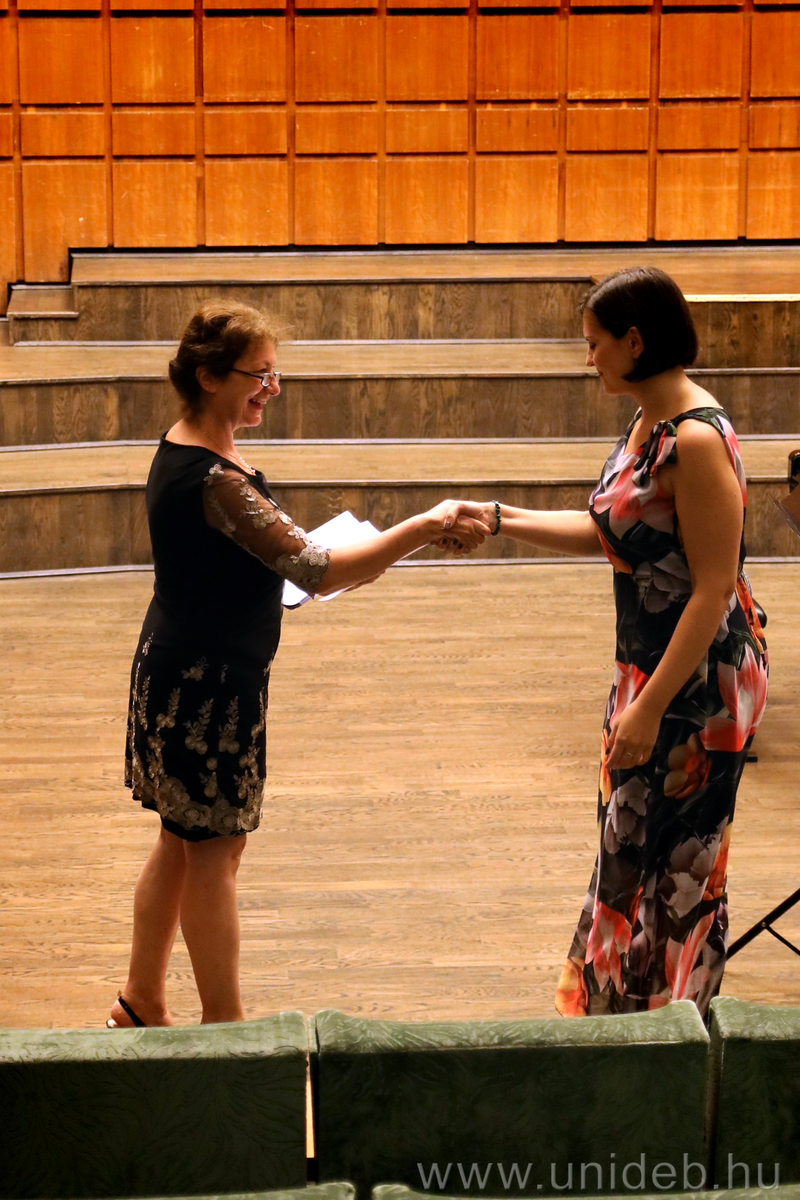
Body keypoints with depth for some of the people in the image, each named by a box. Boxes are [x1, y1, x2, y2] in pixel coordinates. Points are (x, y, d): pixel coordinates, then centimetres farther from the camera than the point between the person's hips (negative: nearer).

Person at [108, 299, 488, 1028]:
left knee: (182, 844, 18)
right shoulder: (214, 480, -25)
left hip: (180, 675, 10)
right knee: (215, 852, 3)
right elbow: (317, 572, -29)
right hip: (208, 686, -10)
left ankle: (141, 1005, 30)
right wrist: (425, 528, -26)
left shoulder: (183, 451, 6)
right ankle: (224, 1021, 16)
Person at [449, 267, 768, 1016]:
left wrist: (651, 707, -22)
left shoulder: (697, 439, -22)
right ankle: (615, 1009, 33)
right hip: (647, 667, 10)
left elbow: (715, 587, -23)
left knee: (675, 864, 3)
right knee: (628, 848, 19)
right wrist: (499, 521, 10)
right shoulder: (646, 425, 7)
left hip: (698, 676, -10)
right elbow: (607, 534, 18)